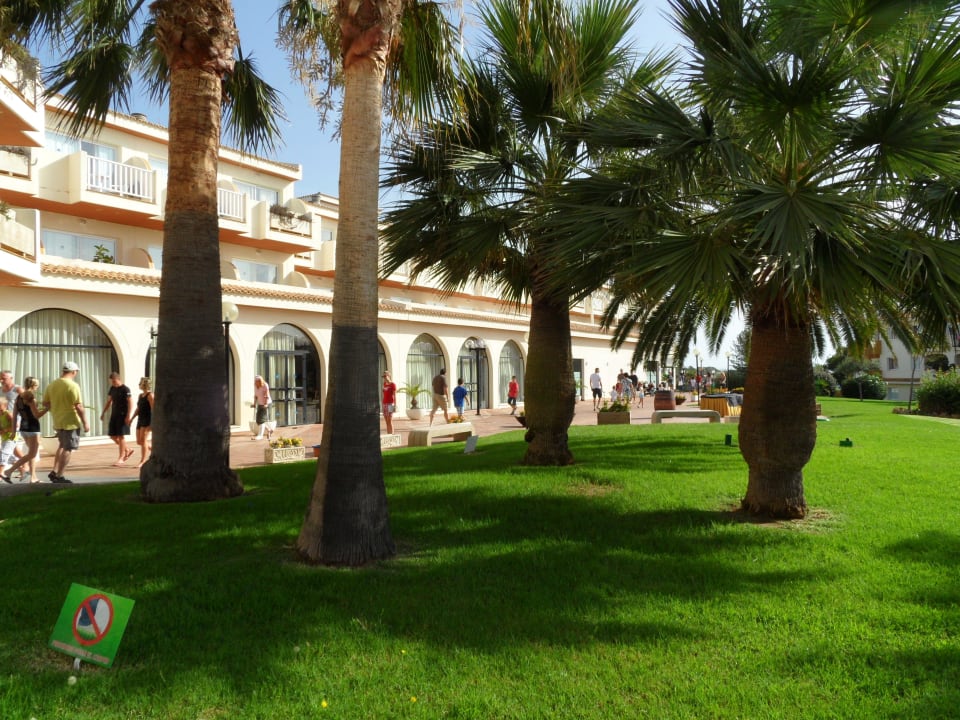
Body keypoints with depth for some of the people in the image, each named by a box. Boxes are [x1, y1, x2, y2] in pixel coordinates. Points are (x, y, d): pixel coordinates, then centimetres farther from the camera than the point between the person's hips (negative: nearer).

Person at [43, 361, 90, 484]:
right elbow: (78, 406, -20)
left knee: (62, 446, 23)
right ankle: (59, 477, 5)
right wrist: (85, 423, -14)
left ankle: (54, 472, 19)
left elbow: (45, 403, 11)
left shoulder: (51, 385, 5)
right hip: (71, 422, -7)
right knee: (68, 449, 2)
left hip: (58, 422, 7)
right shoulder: (73, 385, -17)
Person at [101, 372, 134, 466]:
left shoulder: (125, 389, -11)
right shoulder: (112, 388, 10)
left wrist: (128, 416, -19)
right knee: (113, 436, 7)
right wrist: (103, 413, 14)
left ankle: (120, 458, 1)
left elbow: (130, 403, -14)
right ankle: (128, 450, 24)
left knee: (121, 436, -4)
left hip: (122, 416, -7)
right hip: (114, 415, 7)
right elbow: (109, 401, 18)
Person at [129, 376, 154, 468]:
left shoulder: (150, 395, -10)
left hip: (148, 420, -8)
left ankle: (143, 460, -2)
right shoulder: (140, 395, 14)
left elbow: (153, 409, -15)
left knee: (143, 440, -9)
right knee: (139, 441, 8)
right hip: (140, 420, 8)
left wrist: (152, 423, -19)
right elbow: (138, 409, 20)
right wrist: (132, 419, 13)